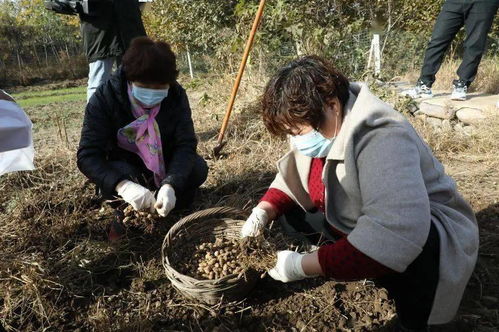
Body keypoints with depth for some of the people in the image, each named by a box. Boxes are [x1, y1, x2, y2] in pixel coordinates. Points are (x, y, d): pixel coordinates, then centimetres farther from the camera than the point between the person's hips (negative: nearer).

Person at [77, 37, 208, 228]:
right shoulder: (104, 98, -25)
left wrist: (170, 185, -45)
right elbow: (87, 155, -31)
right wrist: (123, 185, -51)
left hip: (165, 166, 1)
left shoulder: (176, 96, -19)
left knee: (198, 168, -25)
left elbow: (186, 144, -27)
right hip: (122, 168, 0)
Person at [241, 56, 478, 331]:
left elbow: (397, 235, -47)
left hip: (427, 235, -7)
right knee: (288, 212, -3)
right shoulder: (321, 130, -8)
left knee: (407, 249, -40)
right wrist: (263, 212, -15)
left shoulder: (381, 139, -34)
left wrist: (302, 266, -39)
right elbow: (290, 180, 5)